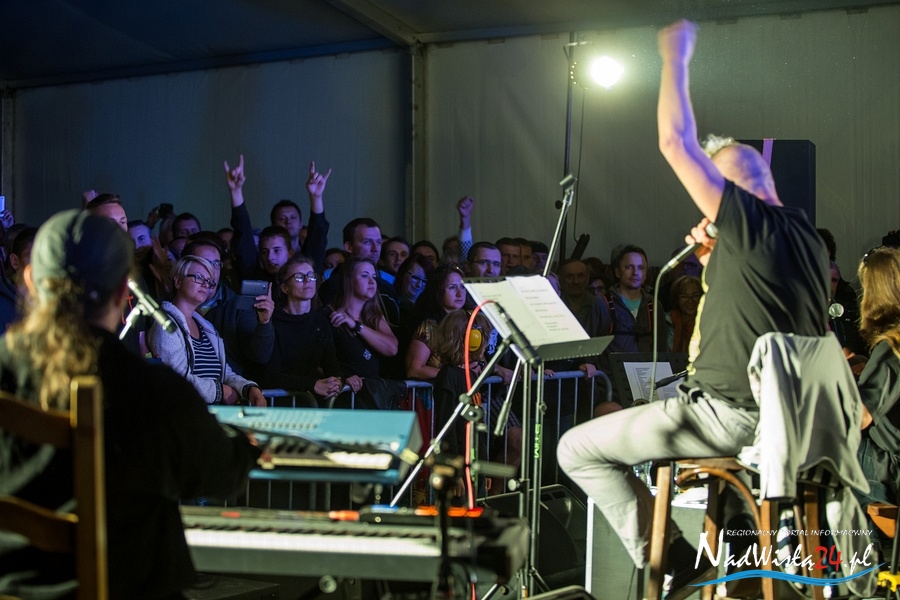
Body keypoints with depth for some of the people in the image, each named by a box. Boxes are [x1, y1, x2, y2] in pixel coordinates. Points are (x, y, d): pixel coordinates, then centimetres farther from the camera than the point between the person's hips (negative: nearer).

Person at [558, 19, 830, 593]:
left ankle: (669, 562, -4)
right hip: (786, 416, 10)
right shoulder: (806, 237, 12)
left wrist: (675, 58, -4)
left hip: (729, 414, -9)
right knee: (649, 417, 37)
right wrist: (718, 258, 16)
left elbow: (676, 142, -15)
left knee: (578, 449, -1)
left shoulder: (747, 222, -15)